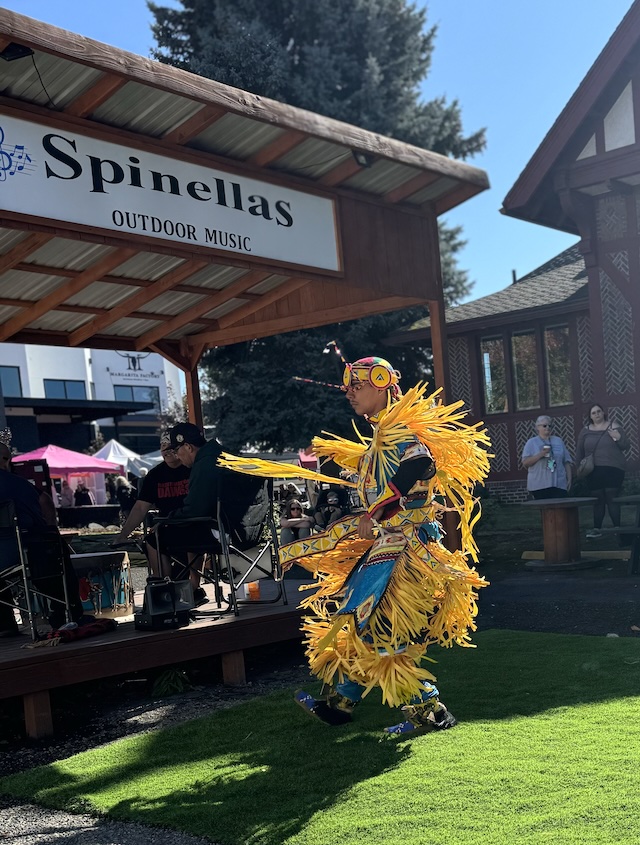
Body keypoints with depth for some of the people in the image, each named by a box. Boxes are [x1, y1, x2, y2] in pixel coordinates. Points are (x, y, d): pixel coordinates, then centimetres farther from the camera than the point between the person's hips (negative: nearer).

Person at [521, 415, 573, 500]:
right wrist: (540, 455, -13)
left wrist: (569, 478, 6)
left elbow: (567, 462, 15)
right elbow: (525, 463, -3)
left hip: (559, 484, 2)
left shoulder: (558, 441, 16)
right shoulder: (531, 443, 7)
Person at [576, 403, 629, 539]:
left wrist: (617, 437, -15)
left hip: (613, 470, -2)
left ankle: (617, 527, -1)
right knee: (598, 500, 3)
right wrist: (580, 466, 4)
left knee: (612, 499, -6)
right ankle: (596, 528, 9)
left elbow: (626, 445, 3)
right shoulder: (585, 431, 10)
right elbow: (579, 451, 12)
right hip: (594, 471, 2)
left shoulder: (613, 427, 5)